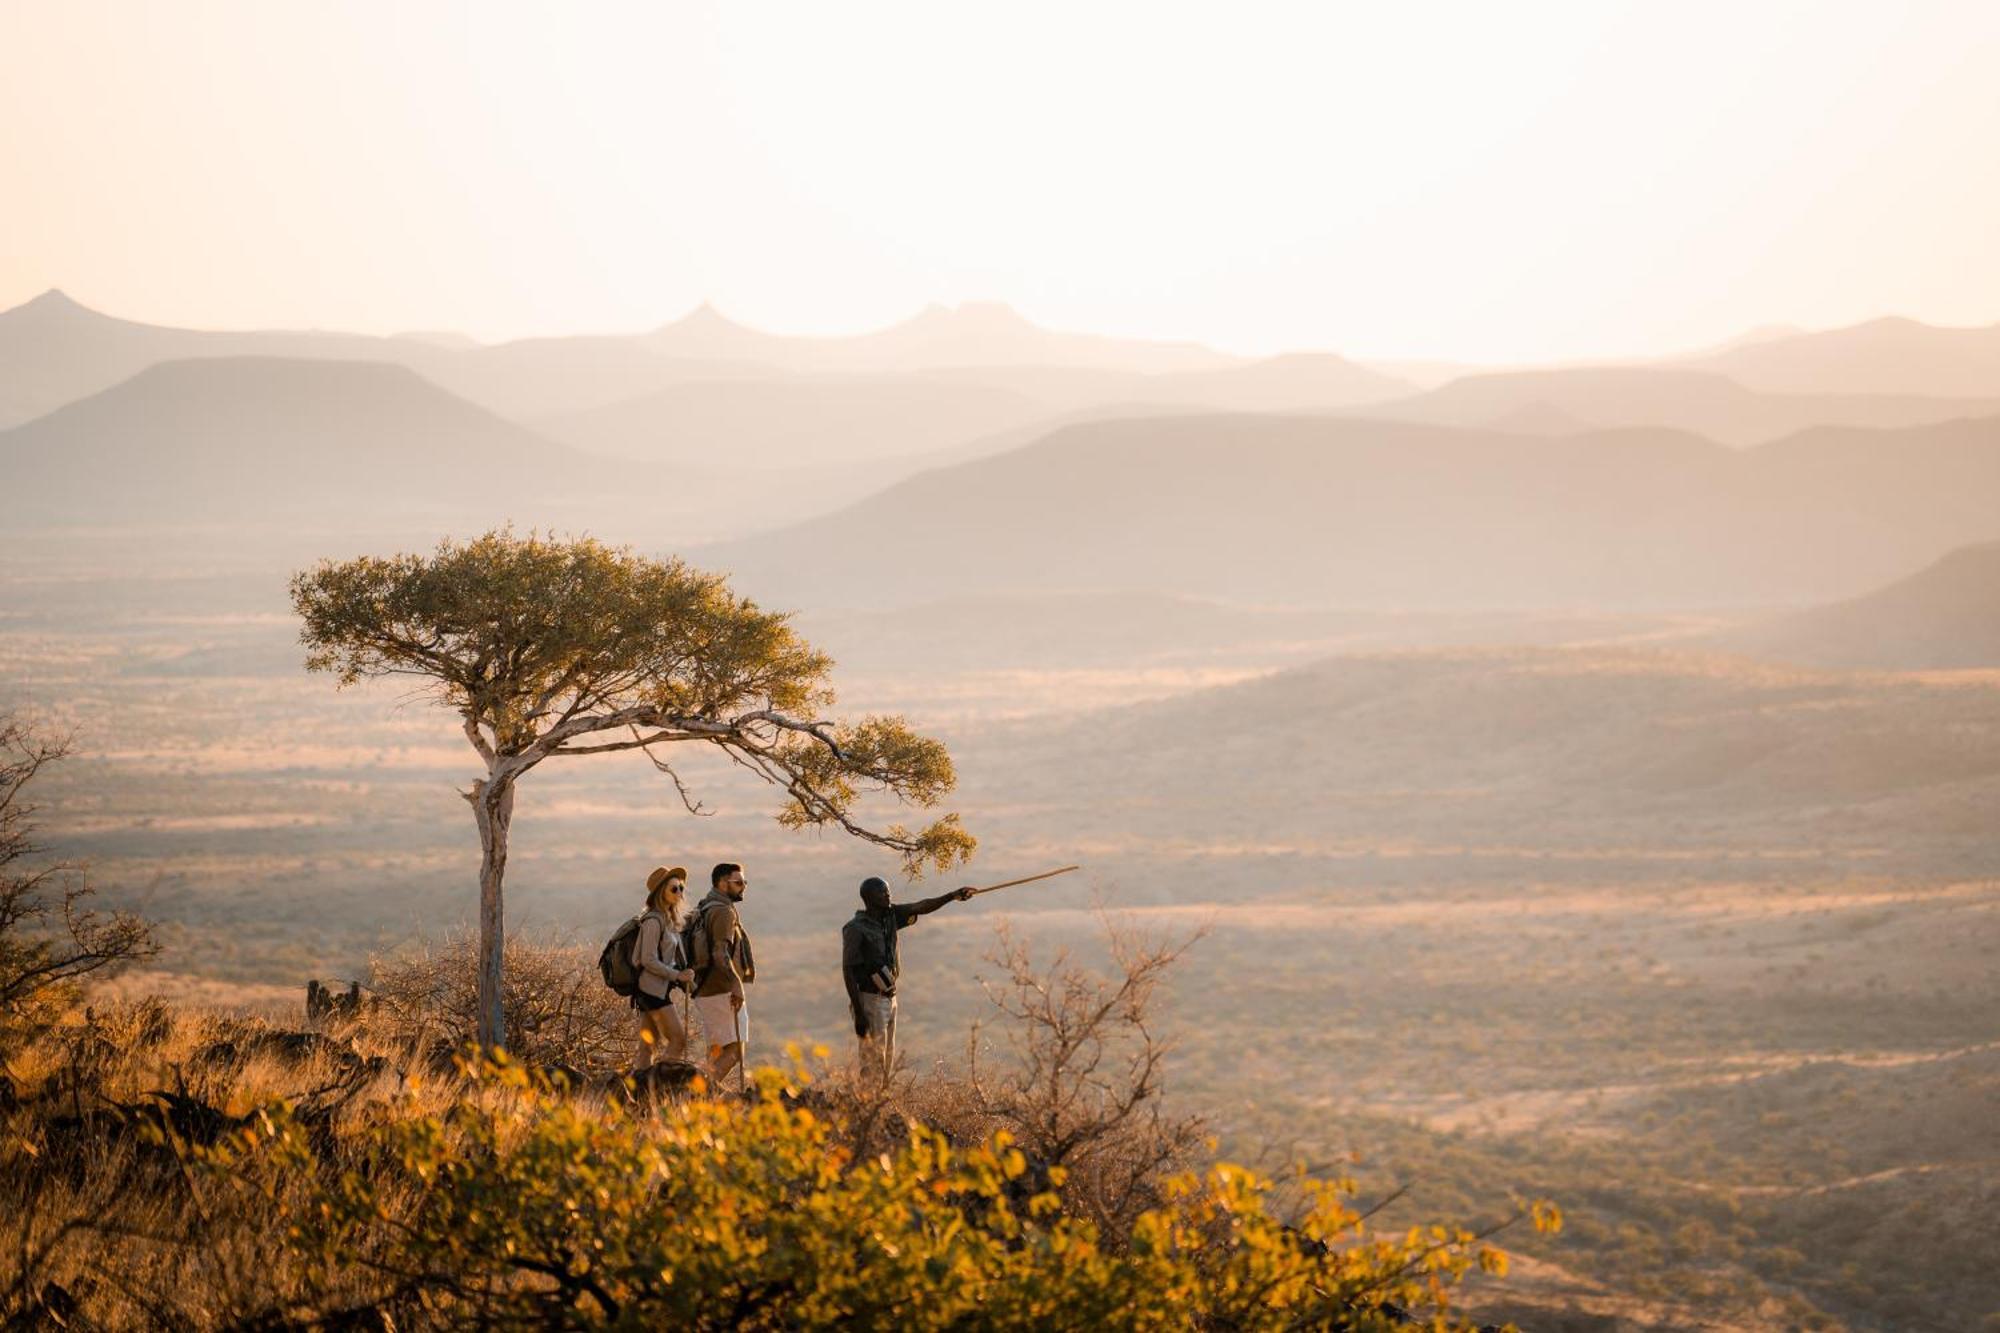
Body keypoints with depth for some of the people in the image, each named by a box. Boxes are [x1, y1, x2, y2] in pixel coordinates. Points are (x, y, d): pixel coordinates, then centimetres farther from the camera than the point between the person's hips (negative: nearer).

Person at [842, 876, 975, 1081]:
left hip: (889, 999, 9)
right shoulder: (856, 929, -17)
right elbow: (848, 971, -18)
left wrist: (952, 896, -18)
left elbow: (921, 908, -1)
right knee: (873, 1063, -7)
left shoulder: (890, 916, 5)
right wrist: (859, 1014, -21)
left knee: (888, 1062, 13)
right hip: (869, 1000, -8)